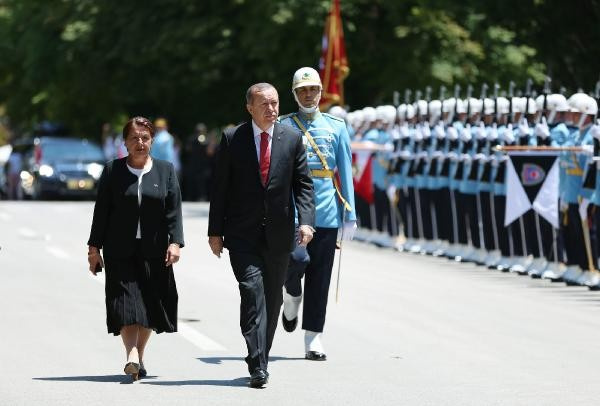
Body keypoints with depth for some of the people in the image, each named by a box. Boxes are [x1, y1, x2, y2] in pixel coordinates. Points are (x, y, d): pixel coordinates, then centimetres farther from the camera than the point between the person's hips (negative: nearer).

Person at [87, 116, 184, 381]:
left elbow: (173, 210, 2)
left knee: (149, 306, 4)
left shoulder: (165, 171, 8)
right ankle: (132, 356, -21)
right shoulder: (113, 171, 4)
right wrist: (94, 247, 2)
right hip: (120, 250, -2)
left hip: (153, 250, 2)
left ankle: (139, 355, 17)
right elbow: (101, 211, 4)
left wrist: (175, 242, -10)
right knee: (126, 301, -12)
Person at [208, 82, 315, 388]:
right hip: (242, 233, -3)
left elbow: (303, 184, 5)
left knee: (273, 299, 9)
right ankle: (257, 366, -19)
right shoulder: (232, 139, -1)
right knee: (252, 292, -15)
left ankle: (260, 359, 24)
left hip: (278, 233, 3)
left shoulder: (292, 138, 4)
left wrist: (306, 220, -10)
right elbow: (220, 187, 1)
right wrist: (215, 231, -2)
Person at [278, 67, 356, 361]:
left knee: (320, 278, 2)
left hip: (326, 212, 2)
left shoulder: (336, 127, 11)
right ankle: (292, 296, 22)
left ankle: (313, 339, 8)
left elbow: (345, 172, 11)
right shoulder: (283, 127, 5)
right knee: (296, 262, -14)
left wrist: (349, 215, 6)